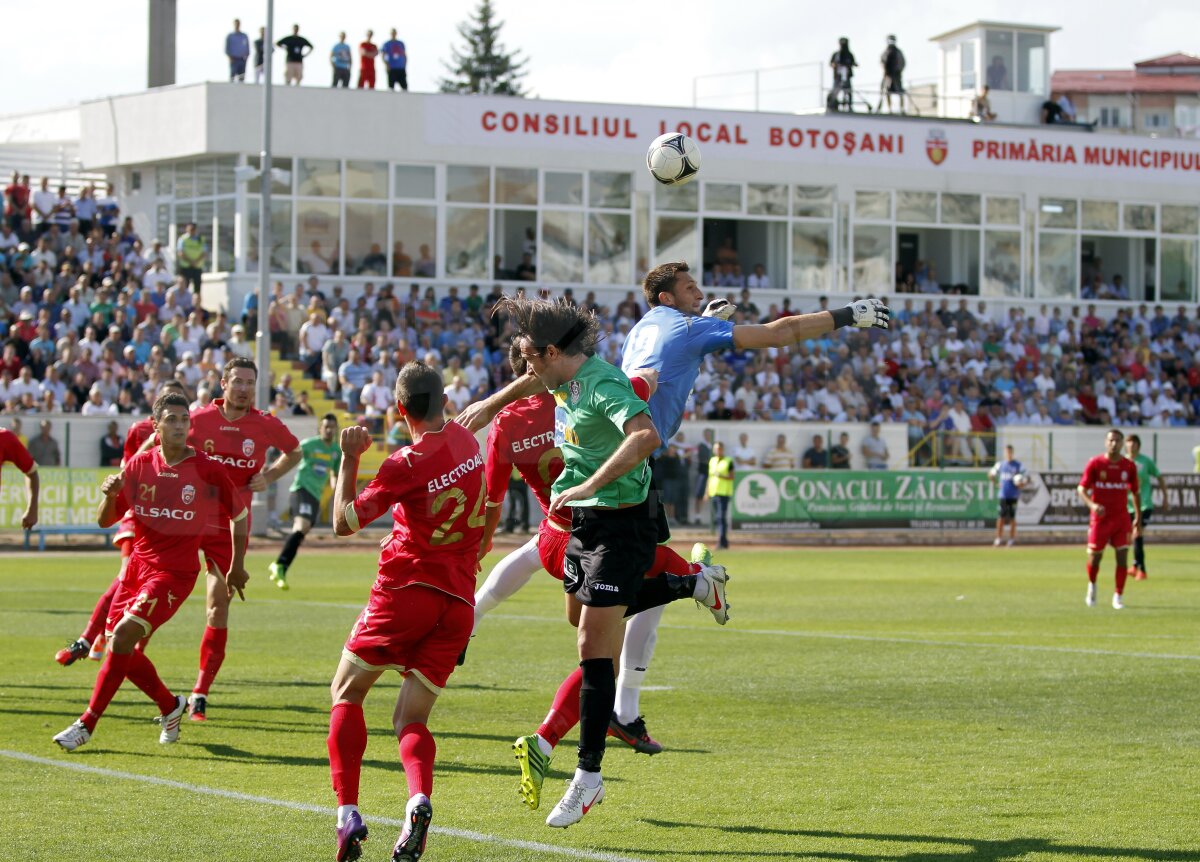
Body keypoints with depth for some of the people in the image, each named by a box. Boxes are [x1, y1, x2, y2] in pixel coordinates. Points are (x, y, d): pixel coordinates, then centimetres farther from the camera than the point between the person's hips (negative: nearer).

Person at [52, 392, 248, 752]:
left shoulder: (207, 469, -8)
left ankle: (86, 725, -12)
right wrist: (110, 494, -16)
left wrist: (236, 568, 11)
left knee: (123, 635, -18)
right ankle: (170, 705, 32)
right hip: (139, 564, 5)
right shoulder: (139, 465, 2)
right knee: (124, 651, 5)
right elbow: (105, 520, 6)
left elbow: (238, 514, 6)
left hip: (176, 573, -5)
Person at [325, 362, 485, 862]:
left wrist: (349, 459, -2)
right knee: (410, 720, 8)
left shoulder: (408, 463, -11)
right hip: (458, 601, 5)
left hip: (406, 590, -5)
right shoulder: (467, 442, 8)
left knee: (346, 694, 11)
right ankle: (419, 799, -24)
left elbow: (344, 523, -8)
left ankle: (347, 814, -5)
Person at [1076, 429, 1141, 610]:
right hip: (1100, 518, -1)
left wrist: (1138, 519, 11)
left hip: (1121, 518, 1)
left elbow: (1136, 493, 12)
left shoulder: (1129, 466, 3)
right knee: (1094, 557, 4)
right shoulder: (1095, 464, -4)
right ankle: (1092, 585, 34)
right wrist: (1092, 504, -25)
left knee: (1122, 557, -9)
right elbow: (1082, 489, -5)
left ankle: (1118, 597, -1)